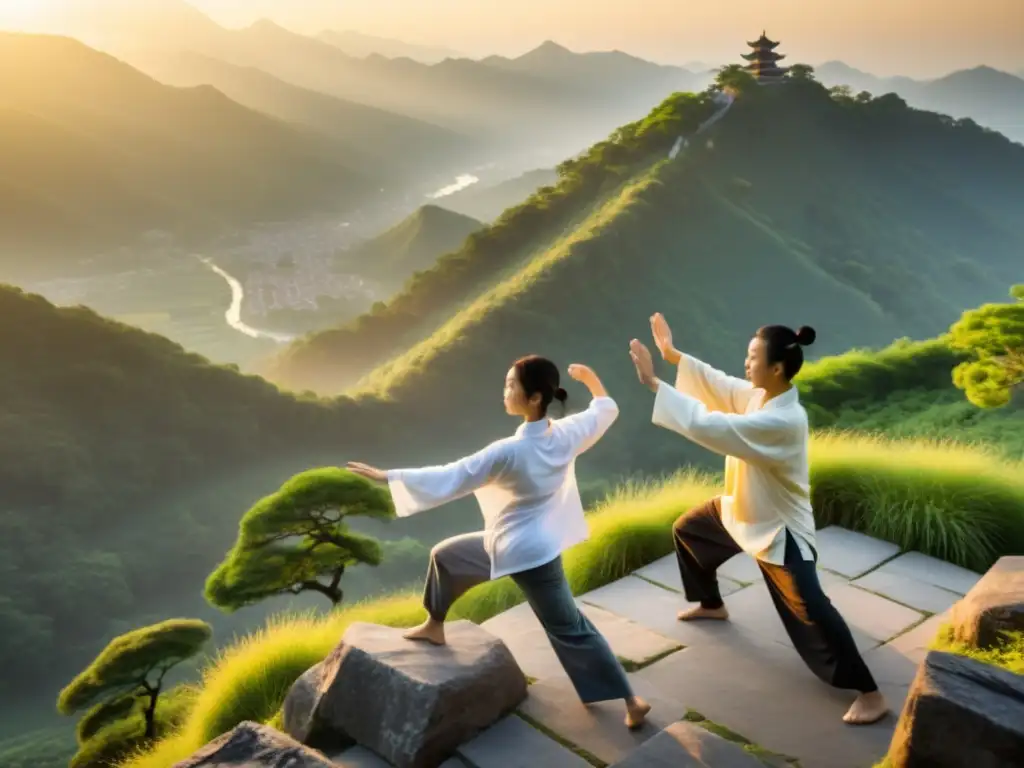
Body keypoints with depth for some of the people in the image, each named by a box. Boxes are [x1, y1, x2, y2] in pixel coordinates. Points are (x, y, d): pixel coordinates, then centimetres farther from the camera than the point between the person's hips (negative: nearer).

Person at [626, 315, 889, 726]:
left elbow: (710, 426, -40)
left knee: (812, 613, -11)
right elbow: (716, 383, 1)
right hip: (742, 508, 10)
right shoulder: (759, 394, -10)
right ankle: (712, 605, 48)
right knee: (686, 529, 26)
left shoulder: (783, 421, -37)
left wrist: (654, 383, -37)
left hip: (779, 527, -9)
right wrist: (671, 353, -9)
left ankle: (869, 694, 2)